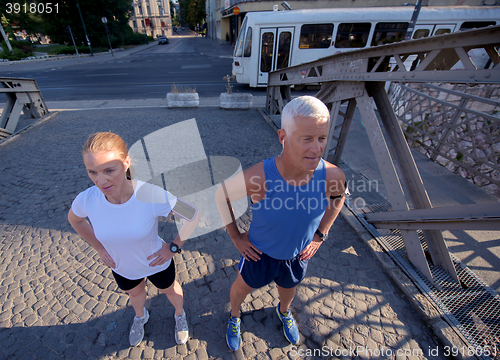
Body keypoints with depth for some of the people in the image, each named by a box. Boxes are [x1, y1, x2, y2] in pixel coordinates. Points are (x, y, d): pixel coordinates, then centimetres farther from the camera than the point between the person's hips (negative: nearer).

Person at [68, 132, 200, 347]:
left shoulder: (152, 196, -39)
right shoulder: (86, 200, -27)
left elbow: (193, 215, -25)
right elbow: (74, 219, -1)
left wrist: (173, 247, -23)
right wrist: (99, 248, -4)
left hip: (157, 263, -2)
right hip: (121, 267, 3)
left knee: (169, 289, 28)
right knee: (134, 292, 34)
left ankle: (180, 315, 64)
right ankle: (140, 317, 70)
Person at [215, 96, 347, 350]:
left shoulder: (331, 176, -28)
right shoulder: (257, 178, -38)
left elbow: (339, 195, -2)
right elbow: (221, 195, -17)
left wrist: (320, 235, -3)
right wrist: (236, 237, -11)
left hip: (298, 254, 3)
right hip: (260, 252, -2)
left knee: (288, 288, 33)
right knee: (242, 288, 26)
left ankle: (284, 311, 72)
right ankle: (234, 316, 65)